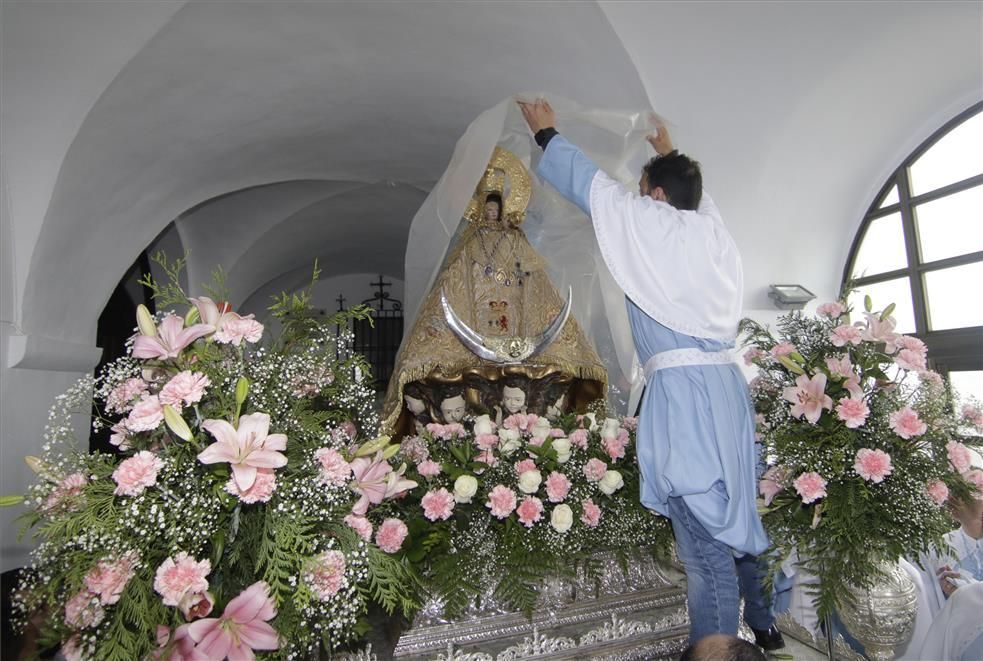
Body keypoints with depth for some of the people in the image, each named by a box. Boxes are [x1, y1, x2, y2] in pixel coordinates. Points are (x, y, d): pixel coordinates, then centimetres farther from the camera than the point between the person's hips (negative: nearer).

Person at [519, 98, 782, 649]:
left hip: (683, 387, -8)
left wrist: (547, 132, 27)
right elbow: (700, 195, 37)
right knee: (739, 510, 19)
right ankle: (765, 626, 33)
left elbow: (589, 180, 10)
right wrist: (671, 154, 55)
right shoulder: (714, 231, 15)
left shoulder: (649, 222, -1)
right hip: (727, 382, 8)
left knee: (704, 529, -4)